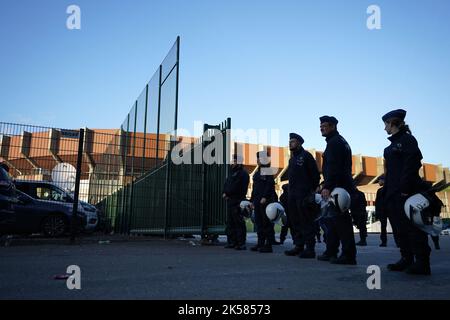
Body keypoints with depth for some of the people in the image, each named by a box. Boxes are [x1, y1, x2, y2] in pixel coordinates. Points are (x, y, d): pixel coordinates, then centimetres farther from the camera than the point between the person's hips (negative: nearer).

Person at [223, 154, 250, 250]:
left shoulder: (243, 173, -9)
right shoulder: (233, 172, 22)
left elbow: (235, 187, -18)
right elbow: (226, 184, 19)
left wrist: (226, 193, -9)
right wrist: (225, 193, 0)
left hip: (237, 202, -10)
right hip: (230, 201, 10)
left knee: (239, 223, -7)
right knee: (230, 222, 13)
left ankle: (241, 244, -3)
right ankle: (231, 242, 20)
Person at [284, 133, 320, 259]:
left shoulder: (306, 156, -4)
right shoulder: (292, 159, 20)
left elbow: (316, 175, -8)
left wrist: (312, 191, -11)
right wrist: (290, 192, 15)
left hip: (304, 195, -8)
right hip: (292, 195, 8)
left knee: (306, 222, -6)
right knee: (294, 222, 10)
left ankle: (310, 249, -1)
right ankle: (298, 246, 19)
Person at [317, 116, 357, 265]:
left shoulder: (334, 142, -8)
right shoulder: (340, 141, 24)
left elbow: (333, 167, -21)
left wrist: (327, 187, -25)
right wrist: (326, 186, 22)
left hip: (338, 188, -11)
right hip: (342, 186, 11)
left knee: (340, 220, -9)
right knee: (331, 219, 13)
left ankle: (349, 255, -6)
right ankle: (331, 252, 20)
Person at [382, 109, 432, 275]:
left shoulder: (407, 139, -6)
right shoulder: (393, 144, 19)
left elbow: (411, 165, -17)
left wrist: (405, 189, -22)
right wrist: (386, 190, 15)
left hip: (406, 192, -9)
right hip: (393, 194, 9)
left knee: (412, 226, -5)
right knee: (400, 228, 11)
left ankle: (422, 263, 2)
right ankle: (407, 259, 19)